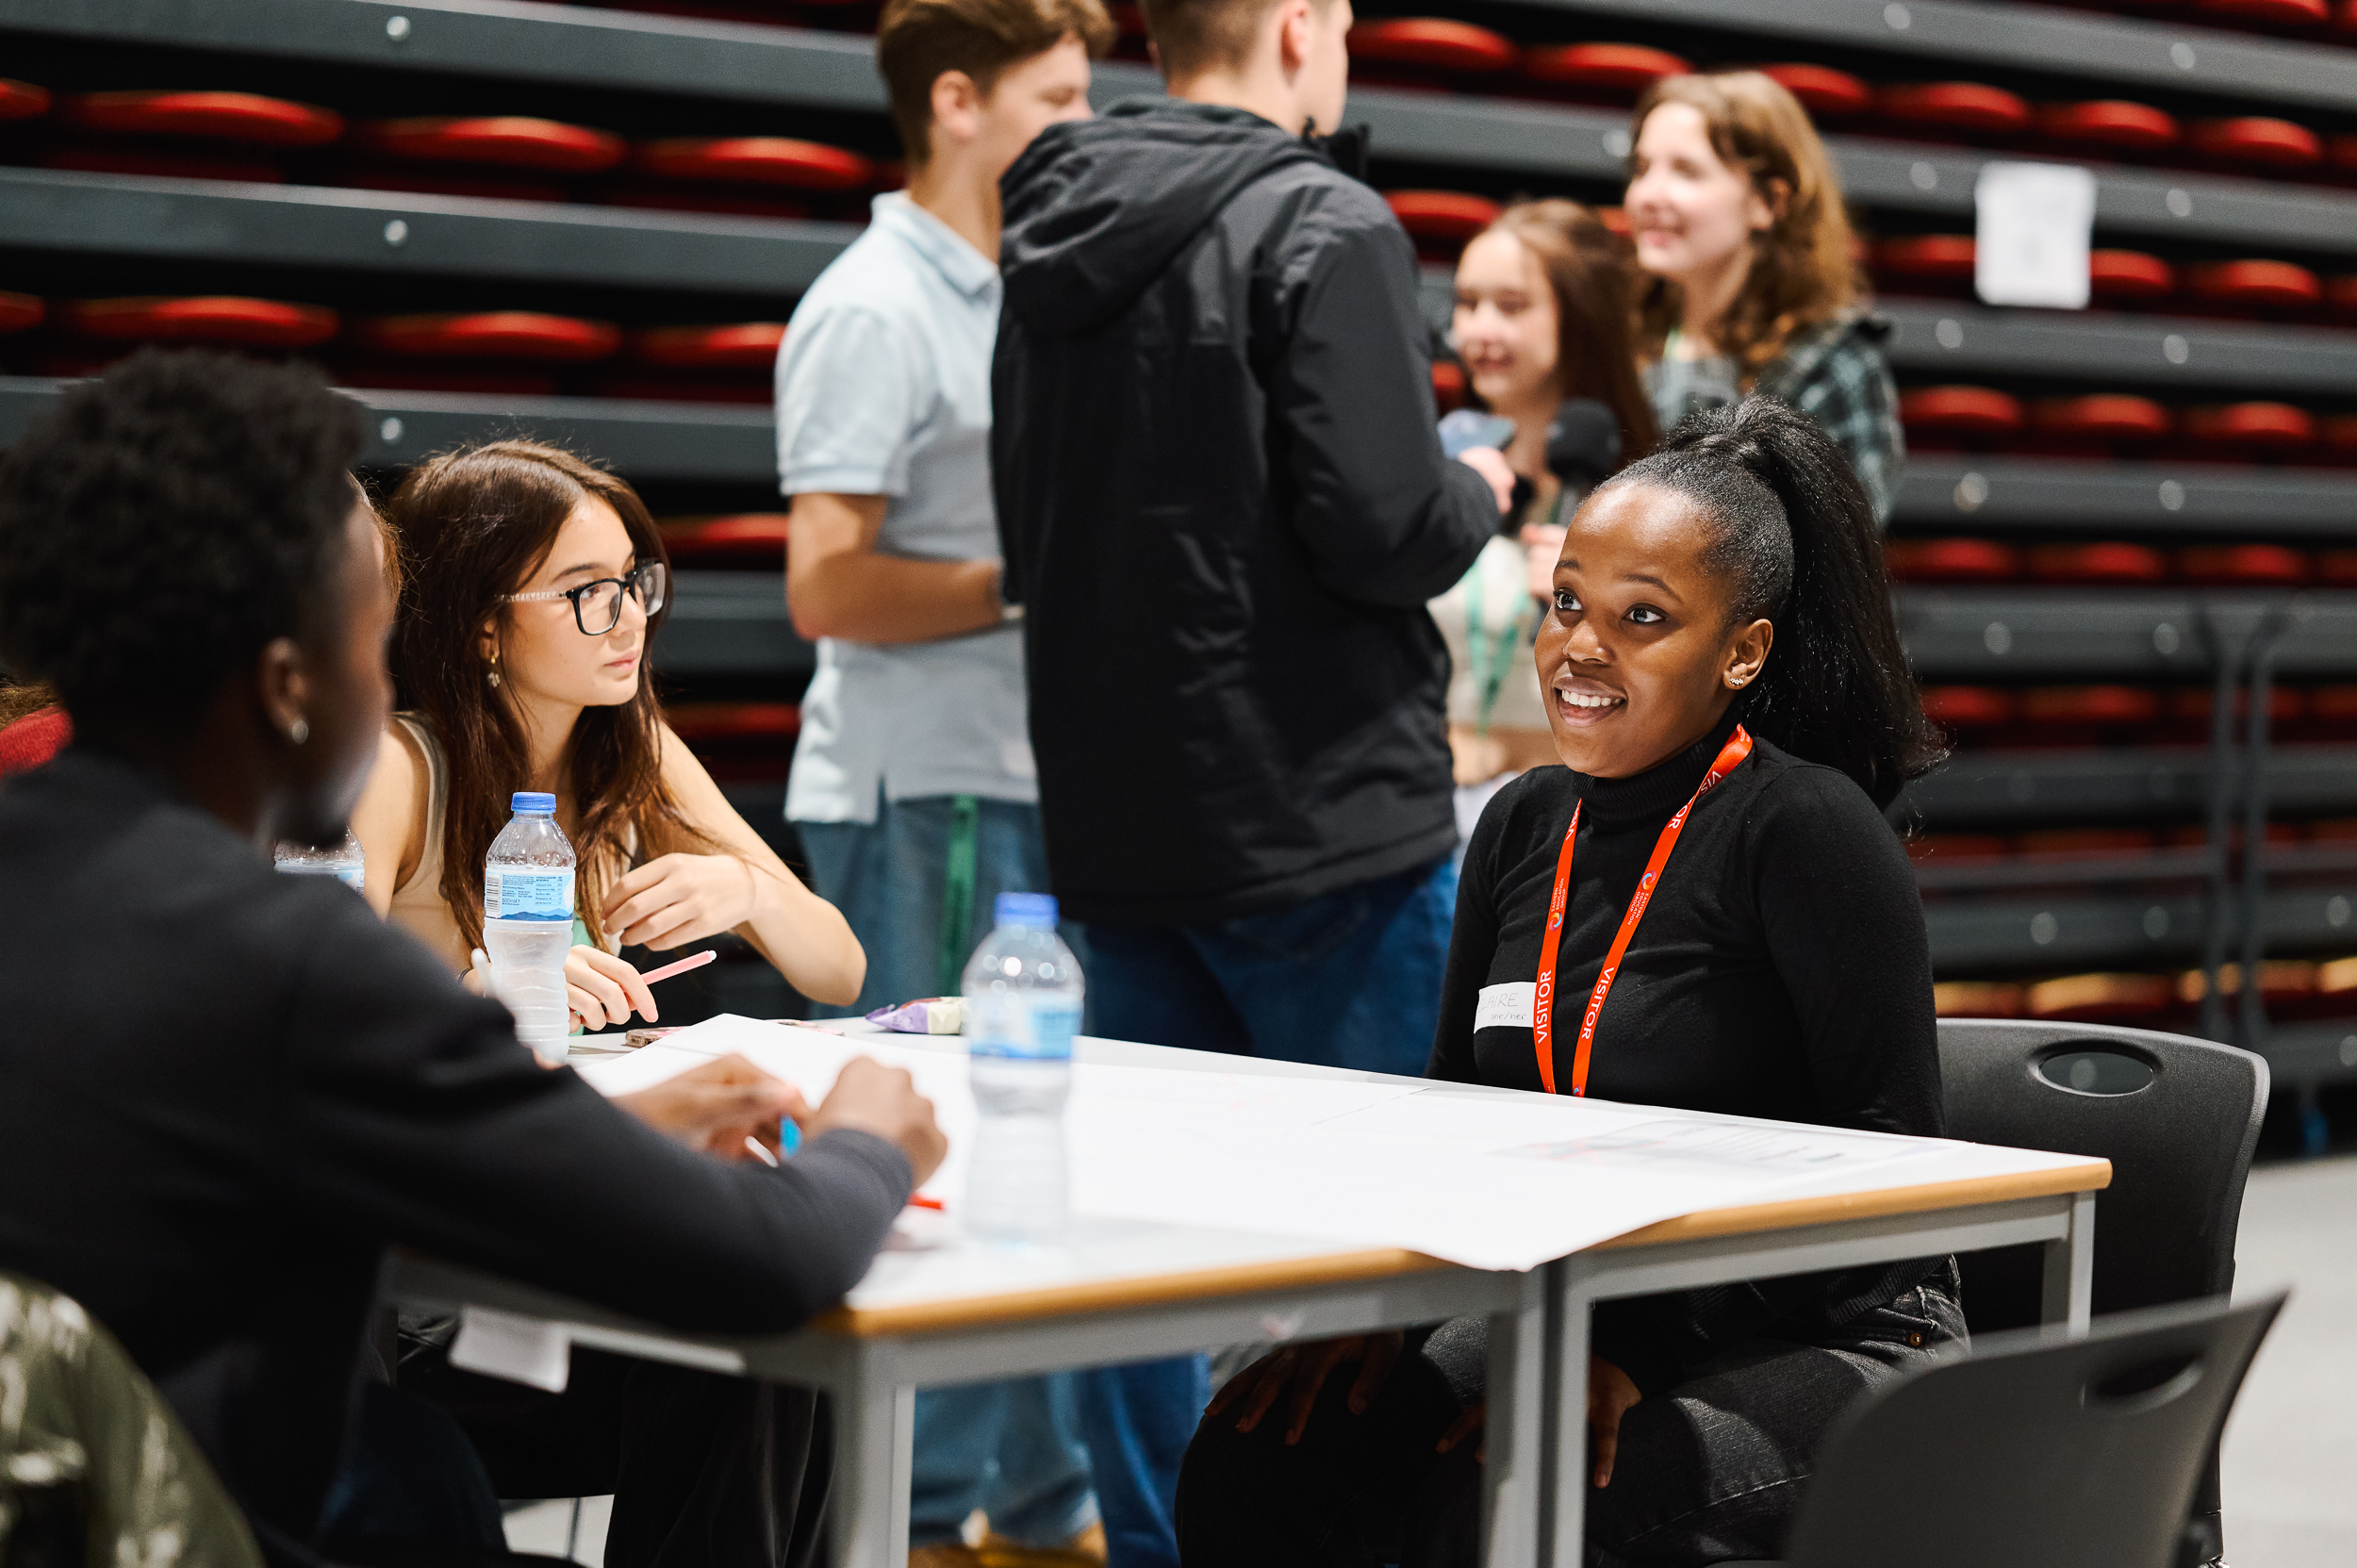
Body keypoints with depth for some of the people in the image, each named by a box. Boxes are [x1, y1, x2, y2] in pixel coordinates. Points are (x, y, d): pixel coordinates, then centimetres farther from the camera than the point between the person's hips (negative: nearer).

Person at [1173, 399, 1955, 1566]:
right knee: (1252, 1462, -14)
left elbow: (1888, 1161, -15)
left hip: (1822, 1339, -6)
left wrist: (1643, 1349, -20)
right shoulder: (1524, 825, 8)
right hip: (1580, 1316, 7)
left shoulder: (1807, 830, -14)